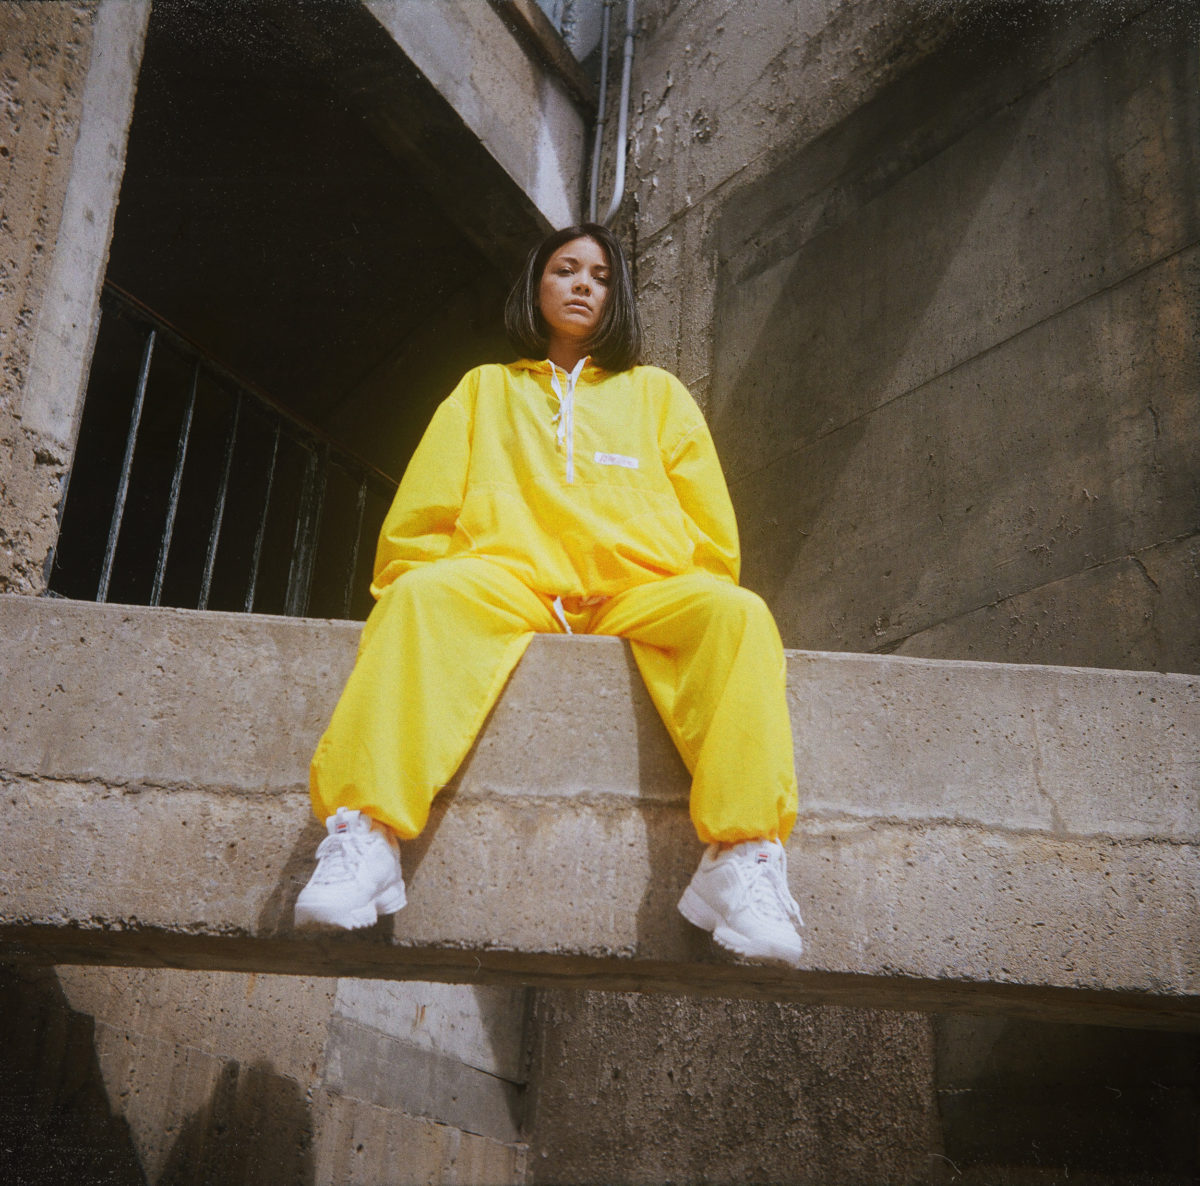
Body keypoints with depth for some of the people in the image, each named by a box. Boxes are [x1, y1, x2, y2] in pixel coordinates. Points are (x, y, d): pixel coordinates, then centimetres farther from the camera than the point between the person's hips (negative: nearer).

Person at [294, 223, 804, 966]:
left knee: (737, 612, -32)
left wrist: (700, 610, 3)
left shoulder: (657, 392, 28)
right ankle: (366, 835, -43)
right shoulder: (485, 389, 28)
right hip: (506, 587, 0)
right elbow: (420, 520, 19)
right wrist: (431, 578, 0)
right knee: (423, 594, -34)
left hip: (638, 593, 1)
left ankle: (743, 853, -39)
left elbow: (712, 536, 20)